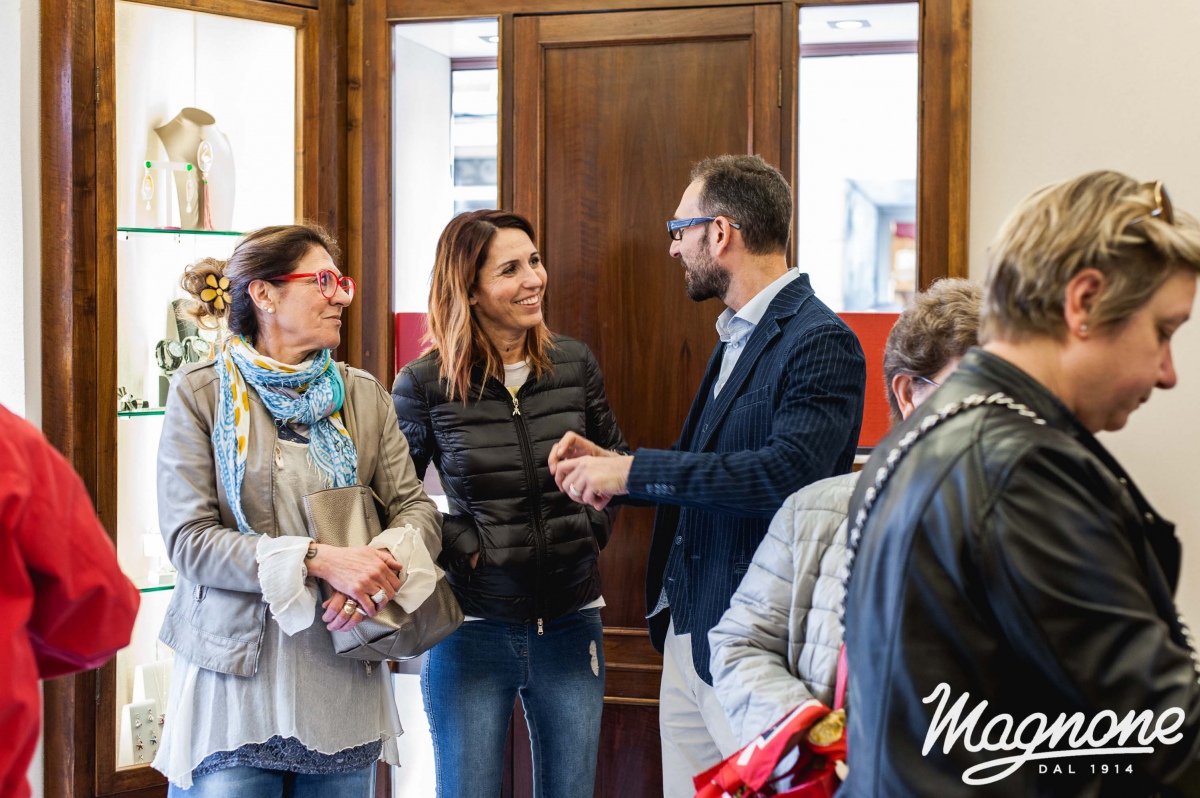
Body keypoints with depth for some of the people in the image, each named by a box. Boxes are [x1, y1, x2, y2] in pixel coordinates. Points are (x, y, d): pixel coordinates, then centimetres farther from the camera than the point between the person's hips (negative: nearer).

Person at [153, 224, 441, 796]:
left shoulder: (363, 396, 10)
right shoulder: (201, 393, -2)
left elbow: (416, 508, 4)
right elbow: (188, 539, -11)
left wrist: (382, 561, -20)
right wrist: (320, 560, -21)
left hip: (343, 680, 4)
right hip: (235, 680, -3)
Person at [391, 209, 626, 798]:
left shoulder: (574, 364, 2)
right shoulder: (425, 384, -8)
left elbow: (616, 460, 17)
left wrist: (593, 527, 5)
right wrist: (460, 546, -10)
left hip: (571, 620, 3)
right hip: (473, 631, -3)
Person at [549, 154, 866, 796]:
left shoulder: (821, 341, -14)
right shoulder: (735, 337, 16)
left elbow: (788, 472, -27)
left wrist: (634, 471, -22)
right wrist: (611, 465, 3)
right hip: (686, 633, 9)